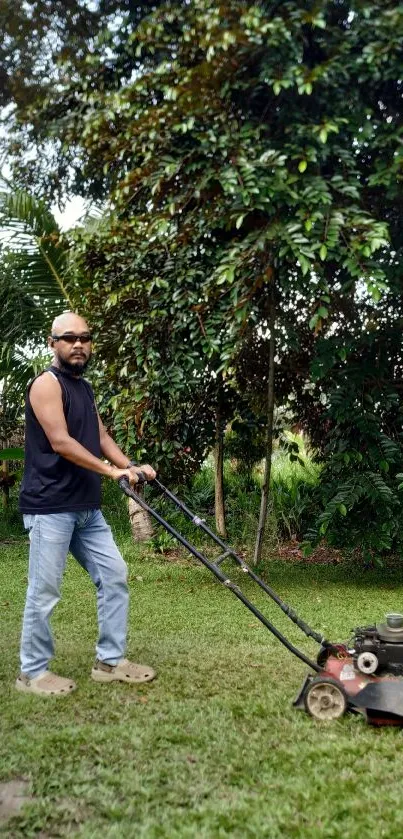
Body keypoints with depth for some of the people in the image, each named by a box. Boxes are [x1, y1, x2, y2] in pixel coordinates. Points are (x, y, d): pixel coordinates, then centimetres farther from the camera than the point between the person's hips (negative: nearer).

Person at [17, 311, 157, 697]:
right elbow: (60, 442, -19)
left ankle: (110, 661, 20)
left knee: (114, 576, 10)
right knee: (44, 592, -1)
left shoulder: (84, 387, 18)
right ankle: (32, 672, 14)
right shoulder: (46, 383, -10)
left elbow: (100, 436, 16)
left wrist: (131, 466, 1)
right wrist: (111, 470, -20)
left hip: (86, 508, 9)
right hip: (49, 507, -9)